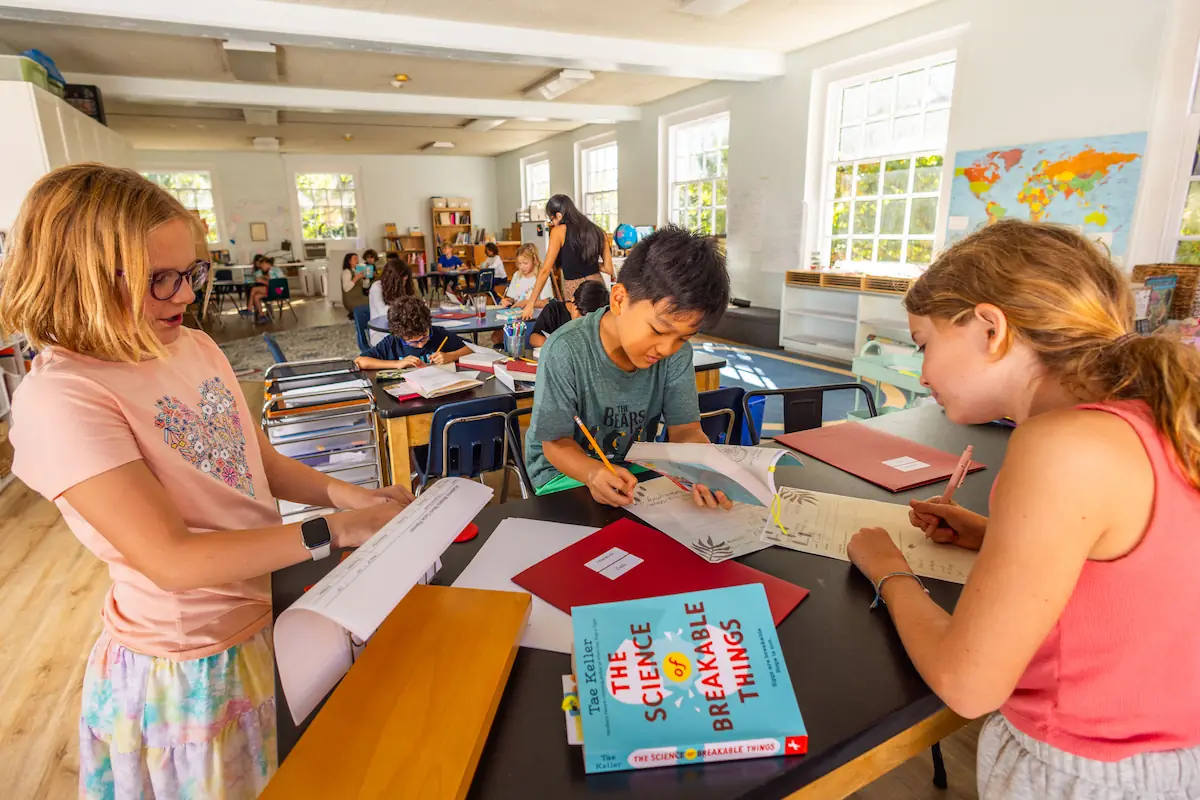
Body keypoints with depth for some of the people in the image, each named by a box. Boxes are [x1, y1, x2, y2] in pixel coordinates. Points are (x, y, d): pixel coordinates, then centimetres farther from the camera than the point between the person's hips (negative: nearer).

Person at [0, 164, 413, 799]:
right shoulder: (60, 399, -23)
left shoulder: (196, 347, -2)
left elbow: (261, 462, 5)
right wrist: (337, 530, -31)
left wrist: (346, 494, -11)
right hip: (191, 664, -6)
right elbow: (172, 559, -29)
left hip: (265, 614, 6)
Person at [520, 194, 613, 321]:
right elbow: (609, 269, 7)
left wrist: (530, 303, -1)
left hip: (574, 291, -5)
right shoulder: (596, 231, 9)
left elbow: (545, 270, -5)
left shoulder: (559, 231, -3)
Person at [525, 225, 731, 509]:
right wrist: (595, 473, -38)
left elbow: (686, 430, -8)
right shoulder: (566, 352, -24)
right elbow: (557, 444, -17)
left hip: (636, 468, 4)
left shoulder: (677, 352, -10)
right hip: (566, 471, -3)